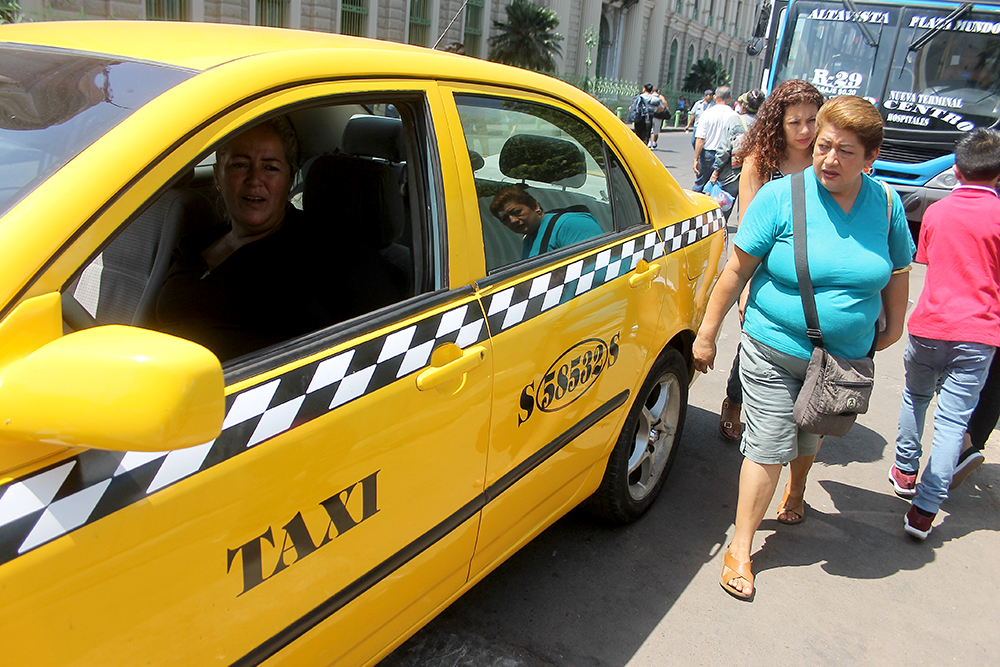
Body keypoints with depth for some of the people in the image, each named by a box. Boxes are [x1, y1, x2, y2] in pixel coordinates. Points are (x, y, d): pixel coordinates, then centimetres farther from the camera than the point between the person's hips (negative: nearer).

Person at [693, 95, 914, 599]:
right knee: (769, 447, -3)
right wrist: (707, 333, -10)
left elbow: (897, 272, 13)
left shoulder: (887, 205, -2)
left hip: (844, 358, 4)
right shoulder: (782, 196, -13)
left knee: (809, 437, 21)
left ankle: (795, 491, 54)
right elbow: (737, 268, -11)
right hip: (774, 350, -4)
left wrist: (892, 328, 16)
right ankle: (740, 548, 11)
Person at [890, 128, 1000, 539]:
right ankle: (925, 509, -3)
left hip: (928, 325, 3)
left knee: (915, 396, 25)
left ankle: (905, 471, 36)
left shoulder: (936, 212, 4)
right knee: (953, 420, -1)